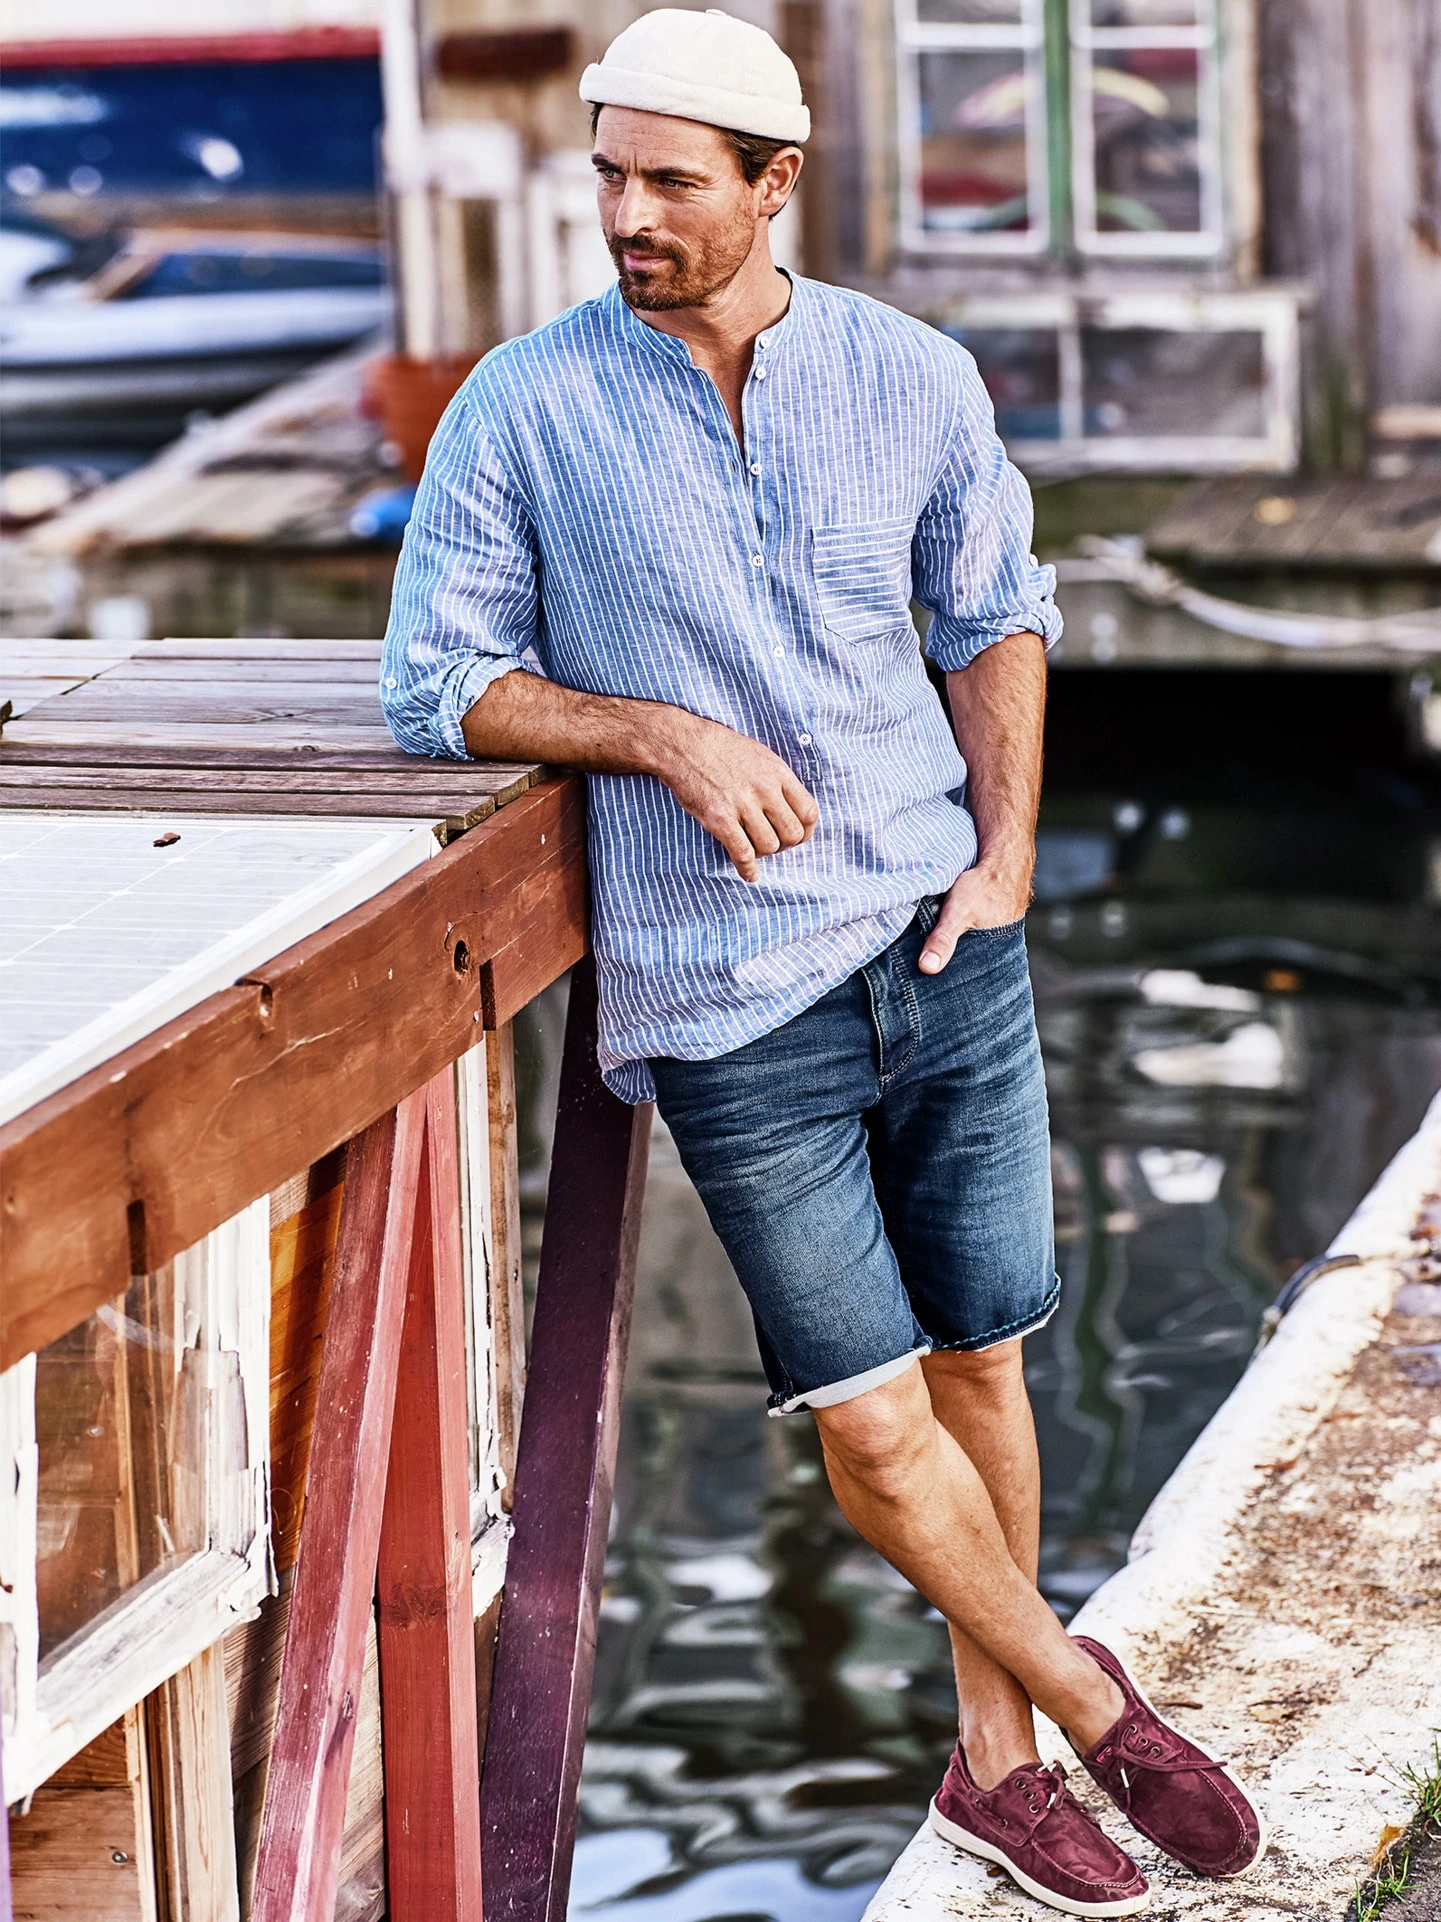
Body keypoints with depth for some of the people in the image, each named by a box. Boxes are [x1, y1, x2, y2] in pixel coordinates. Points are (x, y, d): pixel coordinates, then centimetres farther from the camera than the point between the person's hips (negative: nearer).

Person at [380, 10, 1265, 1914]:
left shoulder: (915, 379, 0)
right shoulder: (524, 407, -7)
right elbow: (437, 683, -1)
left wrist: (1007, 853, 1)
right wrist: (666, 732, -15)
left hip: (945, 950, 3)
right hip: (725, 995, -2)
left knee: (978, 1367, 11)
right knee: (873, 1421, -2)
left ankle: (998, 1760, 29)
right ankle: (1097, 1709, 20)